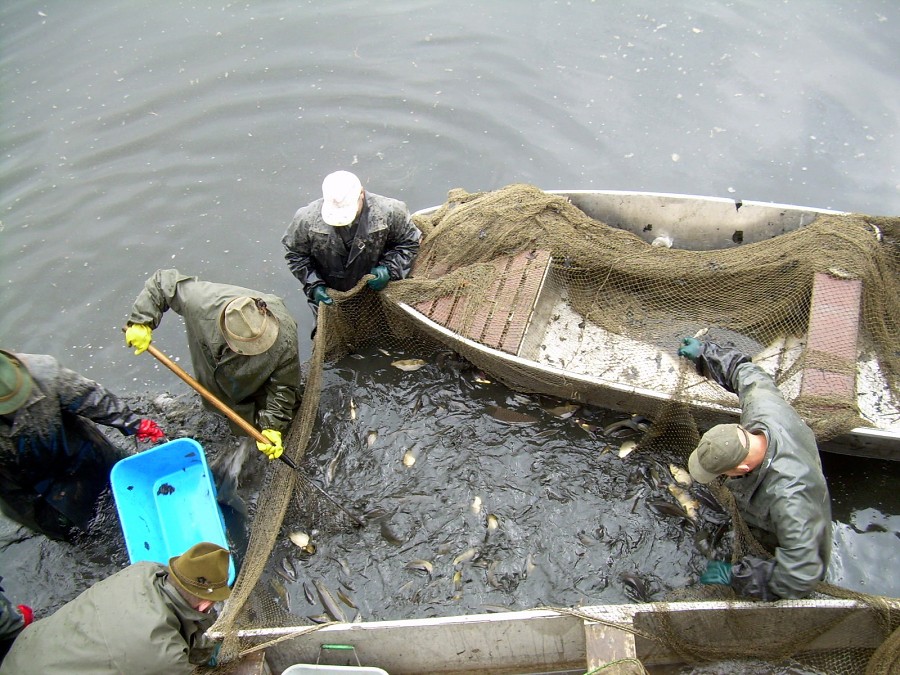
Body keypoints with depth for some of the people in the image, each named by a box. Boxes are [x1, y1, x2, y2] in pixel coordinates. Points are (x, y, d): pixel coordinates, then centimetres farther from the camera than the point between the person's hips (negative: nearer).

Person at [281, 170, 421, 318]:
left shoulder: (388, 212, -30)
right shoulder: (307, 218, -28)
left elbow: (409, 243, -12)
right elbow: (294, 253, -9)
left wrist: (389, 269, -28)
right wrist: (313, 285, -19)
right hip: (329, 297, 0)